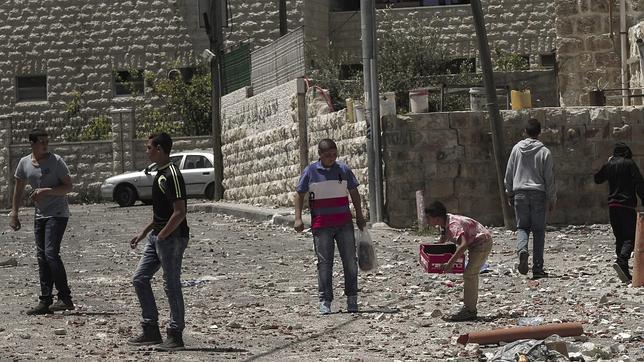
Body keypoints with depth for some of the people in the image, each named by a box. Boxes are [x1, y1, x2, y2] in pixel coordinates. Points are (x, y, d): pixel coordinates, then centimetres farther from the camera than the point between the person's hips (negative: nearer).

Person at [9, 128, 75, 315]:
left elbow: (68, 187, -10)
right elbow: (19, 189, 16)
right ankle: (45, 301, 11)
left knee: (51, 254, -17)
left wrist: (46, 191, -22)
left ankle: (65, 298, -12)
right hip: (40, 214, 6)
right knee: (42, 257, 6)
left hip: (58, 214, -6)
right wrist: (14, 213, 13)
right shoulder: (24, 163, 5)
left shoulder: (56, 161, -10)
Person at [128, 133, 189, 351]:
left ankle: (175, 336, 5)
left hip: (172, 238, -10)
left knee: (171, 285, -3)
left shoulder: (171, 176, -17)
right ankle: (151, 330, 16)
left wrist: (161, 235, -20)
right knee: (140, 279, 11)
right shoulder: (160, 174, 14)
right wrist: (143, 234, 20)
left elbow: (179, 212, -22)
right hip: (158, 237, 10)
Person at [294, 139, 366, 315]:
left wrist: (360, 217, 13)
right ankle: (325, 301, 3)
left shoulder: (343, 170, 5)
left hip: (344, 224, 2)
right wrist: (298, 218, -5)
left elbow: (354, 193, 14)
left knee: (350, 262, 1)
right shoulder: (310, 171, -1)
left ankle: (352, 299, 11)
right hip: (321, 226, -2)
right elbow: (299, 195, 4)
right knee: (324, 263, -1)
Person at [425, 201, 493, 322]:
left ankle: (468, 311, -9)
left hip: (482, 242, -10)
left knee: (469, 275, -12)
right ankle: (470, 309, 25)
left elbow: (463, 245, -44)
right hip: (475, 244, 10)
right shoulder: (444, 224, -2)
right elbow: (442, 241, 17)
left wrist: (450, 263, -43)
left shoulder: (454, 225, -31)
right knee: (471, 275, 16)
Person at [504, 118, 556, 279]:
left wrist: (509, 193, 19)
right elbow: (549, 178, -2)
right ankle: (537, 268, 2)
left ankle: (522, 250, -23)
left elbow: (509, 174, 8)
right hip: (538, 193, -1)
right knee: (538, 230, 5)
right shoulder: (544, 152, -4)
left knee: (522, 227, 10)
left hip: (520, 193, 1)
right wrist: (552, 199, 7)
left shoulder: (517, 149, 3)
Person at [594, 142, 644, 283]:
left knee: (619, 238, 13)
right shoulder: (630, 164, -5)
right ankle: (621, 261, -32)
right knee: (630, 237, -8)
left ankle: (624, 271, 13)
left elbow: (597, 179, 26)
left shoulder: (609, 165, 8)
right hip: (627, 205, -5)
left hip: (612, 205, 5)